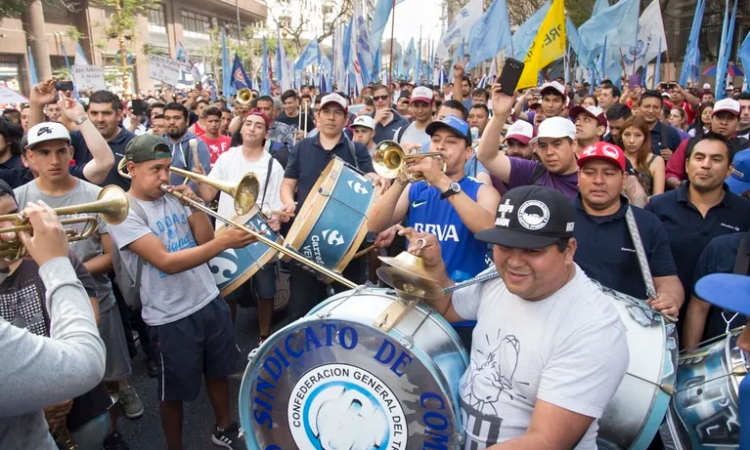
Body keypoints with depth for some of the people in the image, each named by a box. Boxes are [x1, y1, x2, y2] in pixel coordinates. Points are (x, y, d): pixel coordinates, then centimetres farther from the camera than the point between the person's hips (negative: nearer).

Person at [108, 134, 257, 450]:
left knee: (219, 371, 22)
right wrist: (225, 242, -37)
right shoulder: (123, 213, -17)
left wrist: (195, 205, -13)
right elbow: (166, 262, -28)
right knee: (174, 391, 12)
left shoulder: (172, 198, 3)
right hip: (171, 317, -6)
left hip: (210, 301, 6)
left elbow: (204, 240, 1)